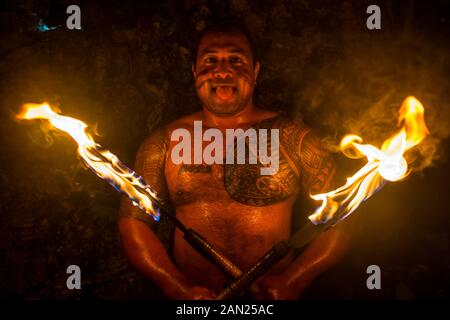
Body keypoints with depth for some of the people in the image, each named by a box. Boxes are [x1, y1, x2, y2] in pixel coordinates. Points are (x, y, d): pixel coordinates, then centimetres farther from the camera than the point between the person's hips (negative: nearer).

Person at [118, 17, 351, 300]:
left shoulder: (293, 138, -1)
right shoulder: (163, 143, 3)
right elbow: (133, 222, 3)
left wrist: (293, 282, -10)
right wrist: (178, 287, -9)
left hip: (273, 294, 0)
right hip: (192, 296, 1)